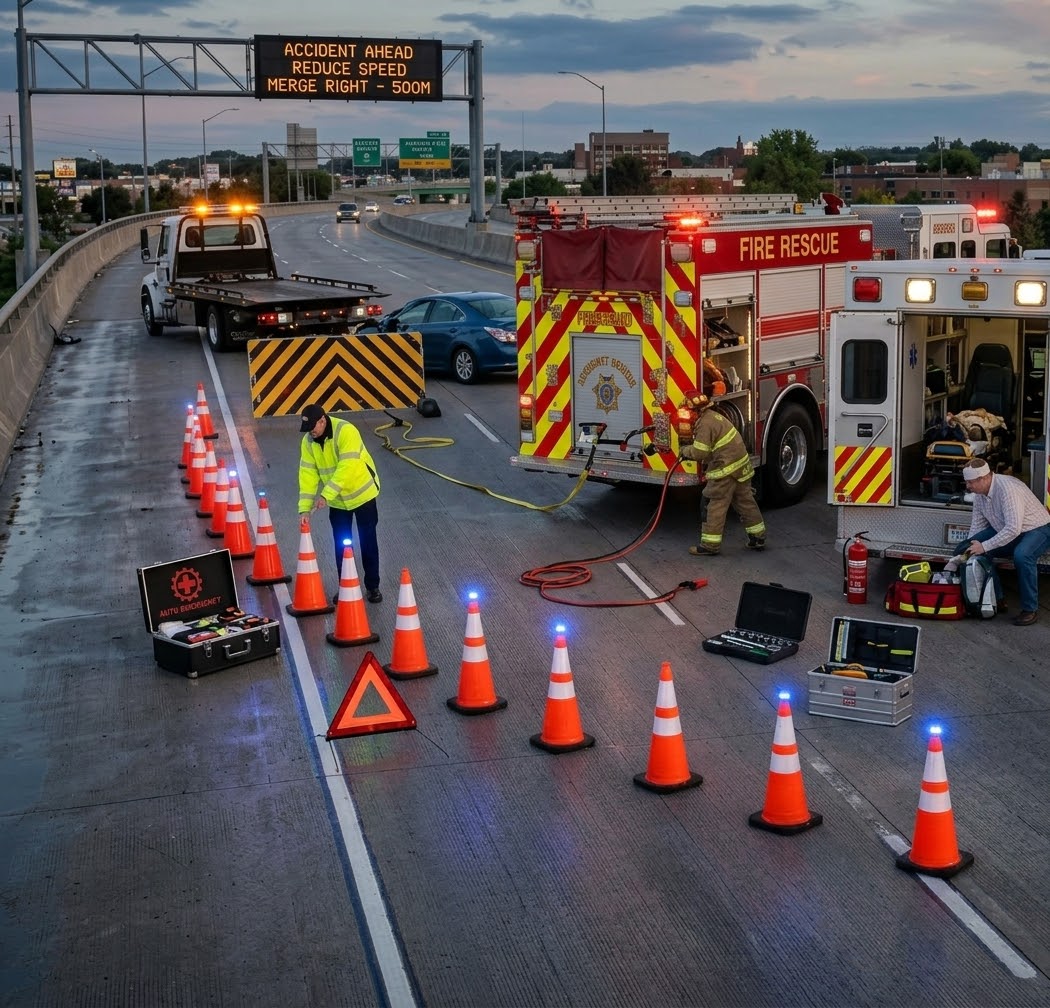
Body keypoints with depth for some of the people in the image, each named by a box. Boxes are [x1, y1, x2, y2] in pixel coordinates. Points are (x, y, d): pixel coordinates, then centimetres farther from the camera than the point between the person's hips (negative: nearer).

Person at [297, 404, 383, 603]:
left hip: (362, 493, -5)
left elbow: (347, 468, -34)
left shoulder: (346, 431, -28)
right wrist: (305, 507, -15)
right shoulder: (308, 441, -9)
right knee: (341, 544, 10)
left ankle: (372, 586, 17)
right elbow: (308, 474, -8)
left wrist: (326, 495, -36)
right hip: (337, 500, 5)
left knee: (368, 542, 4)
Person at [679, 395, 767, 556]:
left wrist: (685, 450, -2)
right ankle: (758, 538, 24)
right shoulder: (713, 415, 12)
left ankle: (710, 545, 3)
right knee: (745, 502, 16)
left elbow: (700, 453, -20)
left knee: (715, 506, -1)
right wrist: (689, 448, 16)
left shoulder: (706, 424, -19)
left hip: (725, 470, -10)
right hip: (742, 467, 10)